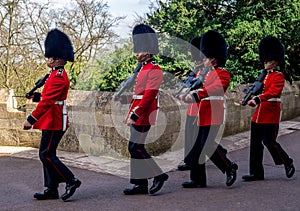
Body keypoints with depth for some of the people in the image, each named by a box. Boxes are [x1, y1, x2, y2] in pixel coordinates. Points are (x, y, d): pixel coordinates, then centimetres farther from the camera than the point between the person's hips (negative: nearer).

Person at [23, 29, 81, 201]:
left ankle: (72, 180, 0)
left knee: (47, 154, -7)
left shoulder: (58, 77, -18)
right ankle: (51, 190, 16)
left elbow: (47, 101, -23)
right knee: (46, 154, 11)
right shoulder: (59, 74, 15)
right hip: (52, 121, 10)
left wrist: (31, 119, -23)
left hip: (54, 122, -10)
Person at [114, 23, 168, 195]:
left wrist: (134, 115, -23)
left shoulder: (154, 70, -13)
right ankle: (141, 184, 14)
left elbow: (149, 96, -21)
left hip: (142, 115, -10)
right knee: (136, 148, 9)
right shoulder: (143, 68, 16)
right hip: (137, 114, 10)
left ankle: (159, 175, 3)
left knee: (136, 147, -8)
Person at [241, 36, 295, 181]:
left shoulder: (279, 76, -8)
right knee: (255, 143, 4)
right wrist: (251, 97, 3)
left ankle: (288, 163, 17)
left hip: (270, 114, -8)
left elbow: (273, 92, -23)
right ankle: (256, 173, 9)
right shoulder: (265, 76, 18)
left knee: (269, 141, -6)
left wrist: (257, 99, -33)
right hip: (259, 114, 8)